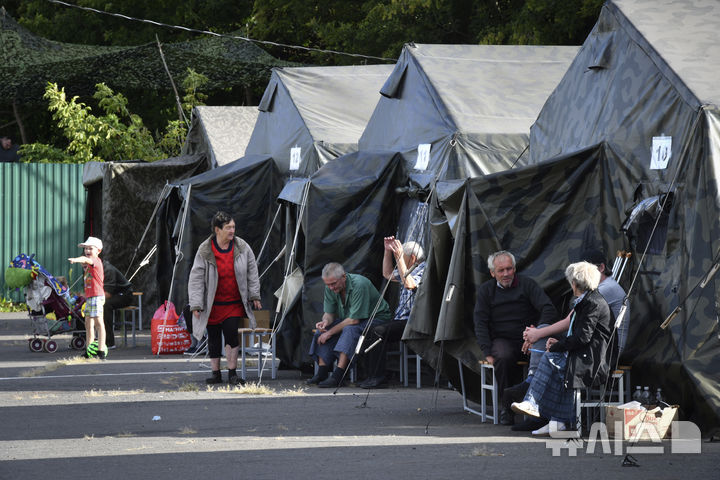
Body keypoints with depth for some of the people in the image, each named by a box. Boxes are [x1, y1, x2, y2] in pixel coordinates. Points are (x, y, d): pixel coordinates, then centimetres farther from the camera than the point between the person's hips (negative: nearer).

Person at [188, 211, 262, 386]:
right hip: (213, 304, 0)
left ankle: (232, 374, -3)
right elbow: (196, 278, -6)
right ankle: (216, 373, 18)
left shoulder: (242, 247, -2)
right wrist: (195, 304, -10)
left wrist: (254, 296, 8)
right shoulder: (204, 251, -9)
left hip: (234, 304, 0)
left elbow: (252, 272, 8)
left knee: (231, 334, -11)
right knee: (214, 338, 6)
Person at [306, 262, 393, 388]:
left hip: (376, 318, -8)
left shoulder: (359, 285, -30)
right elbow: (329, 313, 3)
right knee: (322, 329, -12)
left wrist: (330, 332, -25)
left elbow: (354, 320, -29)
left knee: (350, 329, -35)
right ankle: (322, 372, -15)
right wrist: (326, 321, -22)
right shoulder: (330, 288, -7)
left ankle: (338, 376, -40)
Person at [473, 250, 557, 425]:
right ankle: (506, 406, -23)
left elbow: (549, 309, -6)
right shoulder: (485, 290, 9)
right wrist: (488, 352, -12)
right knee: (503, 357, -36)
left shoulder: (527, 284, 4)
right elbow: (480, 324, 4)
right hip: (502, 340, 0)